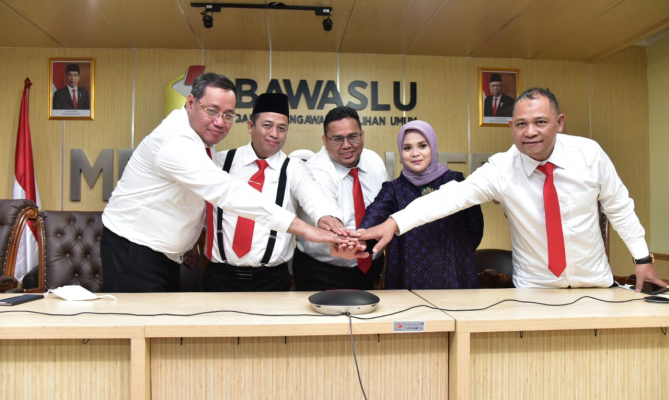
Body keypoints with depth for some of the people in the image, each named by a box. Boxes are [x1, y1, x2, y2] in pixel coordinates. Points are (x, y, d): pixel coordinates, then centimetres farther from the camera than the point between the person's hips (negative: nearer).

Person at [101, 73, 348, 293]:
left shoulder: (197, 138, 4)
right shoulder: (175, 142, -26)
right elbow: (227, 192, -37)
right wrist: (303, 228, -41)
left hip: (166, 256, 8)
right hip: (133, 253, -8)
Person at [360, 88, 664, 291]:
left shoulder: (589, 153, -13)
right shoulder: (500, 169, -17)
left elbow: (619, 208, -1)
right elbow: (452, 196, -29)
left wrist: (642, 259, 4)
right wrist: (394, 222, -41)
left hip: (595, 285, 2)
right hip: (535, 290, -1)